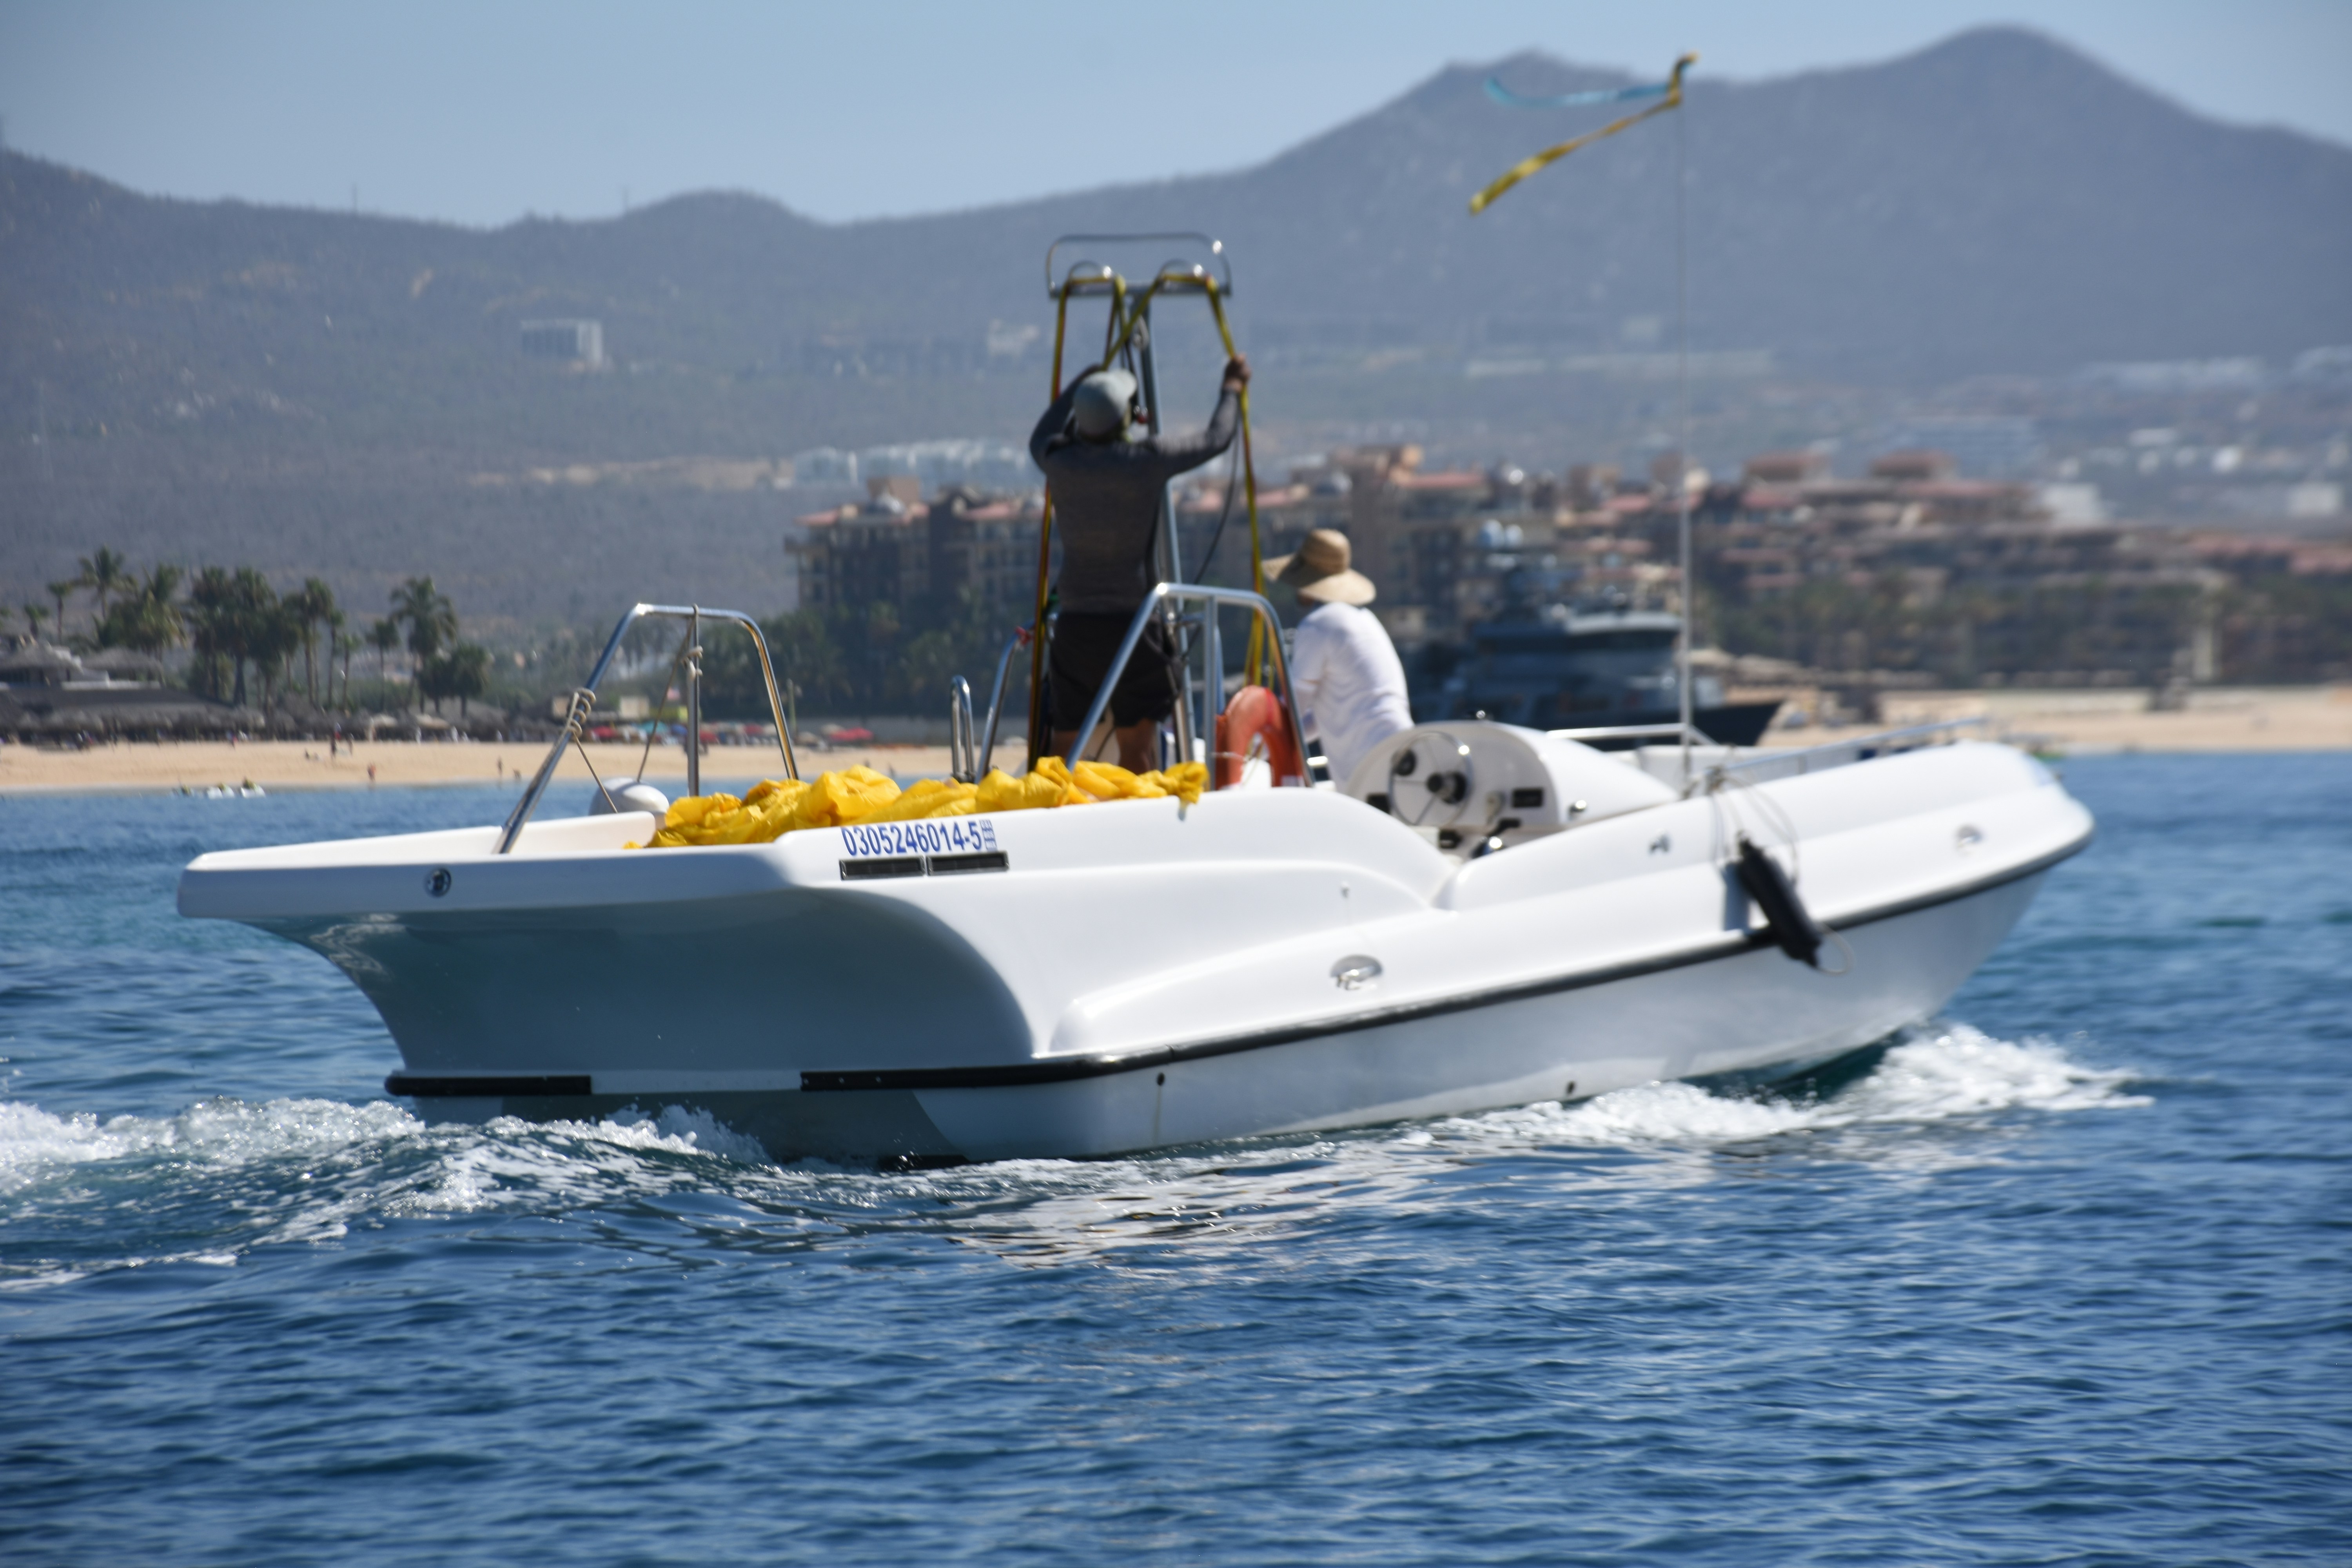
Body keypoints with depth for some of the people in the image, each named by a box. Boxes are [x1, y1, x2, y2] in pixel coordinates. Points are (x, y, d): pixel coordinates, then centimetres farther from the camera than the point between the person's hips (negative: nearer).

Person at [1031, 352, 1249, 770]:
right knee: (1137, 747, -2)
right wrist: (1233, 388, 27)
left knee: (1066, 747, 6)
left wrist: (1081, 384, 38)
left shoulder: (1061, 464, 0)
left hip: (1074, 623, 3)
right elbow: (1216, 438, 8)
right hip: (1130, 622, -3)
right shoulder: (1148, 460, -8)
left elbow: (1041, 439, 27)